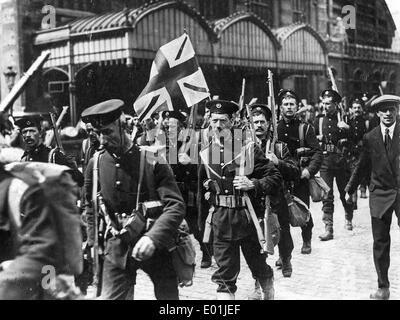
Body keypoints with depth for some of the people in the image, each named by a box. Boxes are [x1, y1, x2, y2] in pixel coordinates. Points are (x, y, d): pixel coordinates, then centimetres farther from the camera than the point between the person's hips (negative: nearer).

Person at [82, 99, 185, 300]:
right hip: (116, 247, 2)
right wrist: (95, 244, 10)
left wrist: (152, 237, -30)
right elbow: (90, 207, 16)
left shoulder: (152, 160, -11)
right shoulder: (95, 164, 1)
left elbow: (176, 206, -16)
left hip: (154, 244, -2)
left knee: (169, 295, 11)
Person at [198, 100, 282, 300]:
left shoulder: (248, 148, -8)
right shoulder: (206, 151, 4)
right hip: (220, 217, 2)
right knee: (225, 270, 3)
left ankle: (269, 295, 41)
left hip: (247, 215, -2)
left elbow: (275, 177, -7)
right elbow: (201, 183, 21)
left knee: (258, 264, 15)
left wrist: (253, 184, -20)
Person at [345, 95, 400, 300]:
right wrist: (350, 188, 15)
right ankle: (383, 287, 18)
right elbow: (363, 166, 13)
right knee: (380, 242, 6)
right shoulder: (370, 138, 4)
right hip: (380, 194, 2)